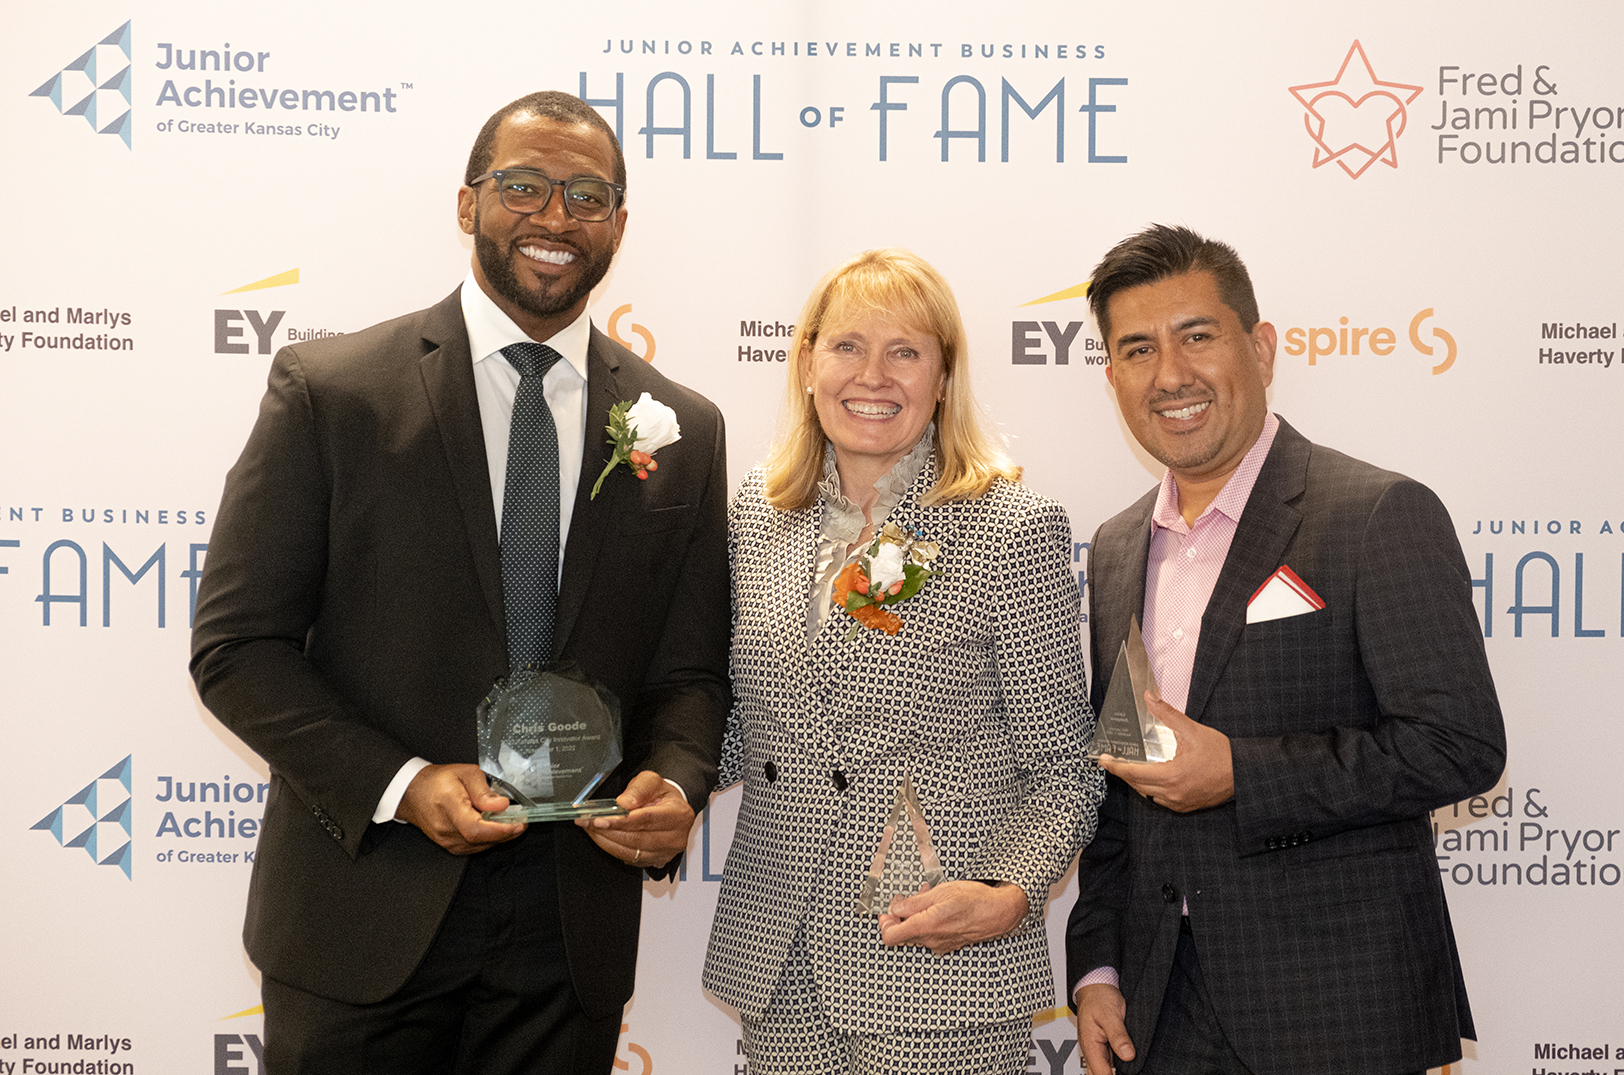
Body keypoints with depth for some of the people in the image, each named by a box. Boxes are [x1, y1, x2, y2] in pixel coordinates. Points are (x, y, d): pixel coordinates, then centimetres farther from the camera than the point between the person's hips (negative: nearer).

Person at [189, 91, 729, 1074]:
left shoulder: (684, 431, 4)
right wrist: (400, 786, -17)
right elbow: (238, 644, -5)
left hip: (574, 926, 3)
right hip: (363, 914, -2)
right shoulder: (328, 390, -5)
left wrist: (674, 782, -13)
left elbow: (689, 670, 8)